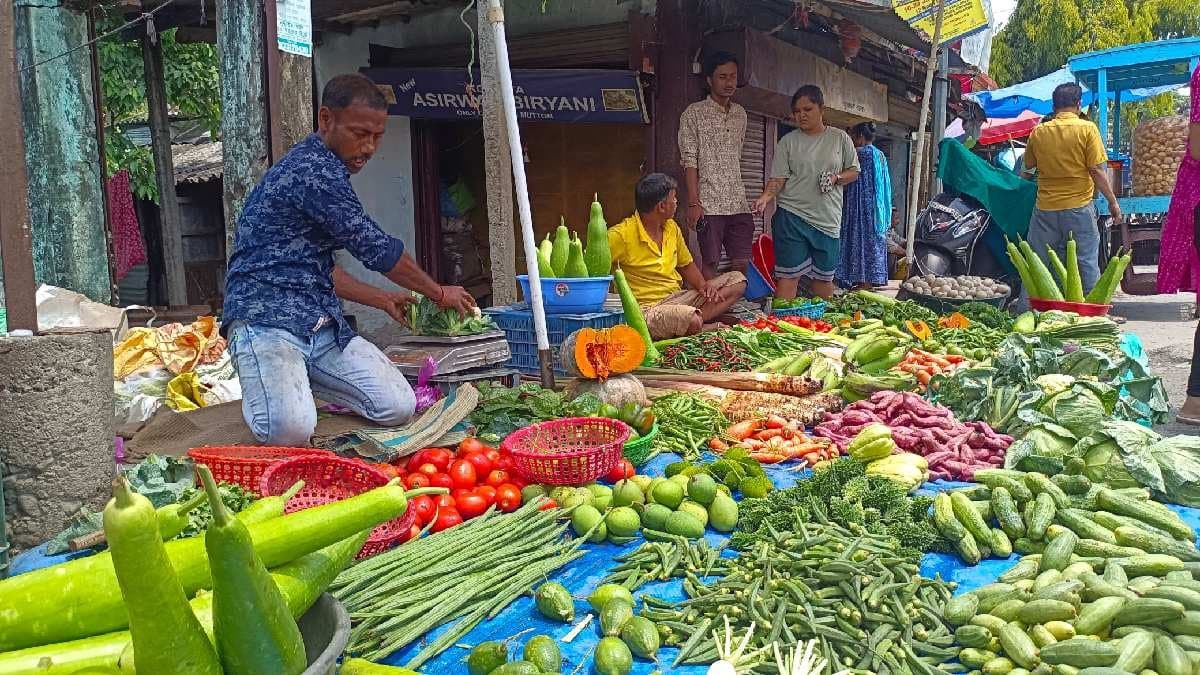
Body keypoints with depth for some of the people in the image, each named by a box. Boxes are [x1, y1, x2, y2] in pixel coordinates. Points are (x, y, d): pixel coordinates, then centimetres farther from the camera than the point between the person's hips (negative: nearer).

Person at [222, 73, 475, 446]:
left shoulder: (320, 168, 21)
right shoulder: (314, 168, -13)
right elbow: (376, 247, -11)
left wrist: (383, 299, 25)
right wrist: (440, 293, 3)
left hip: (320, 324, 9)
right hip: (266, 319, -9)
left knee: (399, 408, -8)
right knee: (290, 430, -31)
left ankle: (299, 379, 15)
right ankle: (266, 386, 5)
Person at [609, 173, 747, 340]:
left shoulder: (672, 228, 11)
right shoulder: (621, 235, -13)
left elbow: (686, 265, 23)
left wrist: (703, 285, 0)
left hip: (678, 298, 9)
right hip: (649, 307, -9)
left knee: (737, 280, 0)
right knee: (692, 322, -39)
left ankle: (697, 317, -18)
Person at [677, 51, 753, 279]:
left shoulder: (740, 114, 15)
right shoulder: (693, 114, -2)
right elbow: (689, 161, -7)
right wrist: (693, 203, -15)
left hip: (738, 203, 5)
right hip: (709, 204, -5)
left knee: (742, 264, 3)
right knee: (710, 263, -1)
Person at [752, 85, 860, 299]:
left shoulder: (840, 138, 8)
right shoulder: (788, 141, 4)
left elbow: (854, 171, 13)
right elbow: (778, 178, -1)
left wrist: (836, 178, -7)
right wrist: (767, 196, -21)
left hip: (828, 220, 2)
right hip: (791, 216, -2)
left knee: (824, 277, 11)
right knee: (788, 275, -6)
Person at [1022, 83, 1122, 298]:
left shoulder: (1039, 132, 3)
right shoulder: (1087, 129, -6)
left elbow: (1028, 165, 16)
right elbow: (1097, 170, -9)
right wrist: (1112, 201, -1)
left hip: (1045, 208, 3)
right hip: (1079, 207, -2)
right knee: (1086, 262, 4)